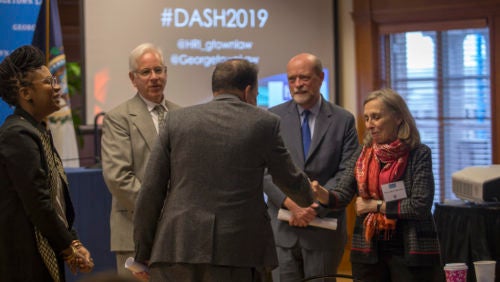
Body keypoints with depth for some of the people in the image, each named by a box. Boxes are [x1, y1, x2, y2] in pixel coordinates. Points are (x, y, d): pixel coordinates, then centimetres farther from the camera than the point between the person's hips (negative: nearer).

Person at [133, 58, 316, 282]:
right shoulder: (263, 123, 3)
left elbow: (151, 190, 5)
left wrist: (143, 251, 12)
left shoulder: (177, 120, 7)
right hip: (238, 249, -1)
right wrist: (308, 199, 39)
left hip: (178, 246, 1)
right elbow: (289, 180, 16)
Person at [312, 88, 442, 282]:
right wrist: (321, 193, -22)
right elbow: (342, 195, -2)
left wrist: (376, 205, -11)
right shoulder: (362, 156, 7)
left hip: (411, 254, -4)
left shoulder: (419, 154, -7)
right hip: (368, 253, 4)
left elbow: (421, 206, -14)